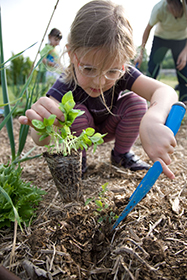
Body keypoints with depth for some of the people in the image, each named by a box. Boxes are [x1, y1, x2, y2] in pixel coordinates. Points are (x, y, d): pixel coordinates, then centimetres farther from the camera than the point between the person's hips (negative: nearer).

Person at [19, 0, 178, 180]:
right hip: (81, 132, -2)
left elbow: (165, 91, -43)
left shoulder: (123, 74, -28)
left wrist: (151, 121, -66)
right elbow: (41, 141, -43)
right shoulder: (66, 86, -34)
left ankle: (121, 154, -1)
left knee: (136, 102, -24)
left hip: (110, 128, 2)